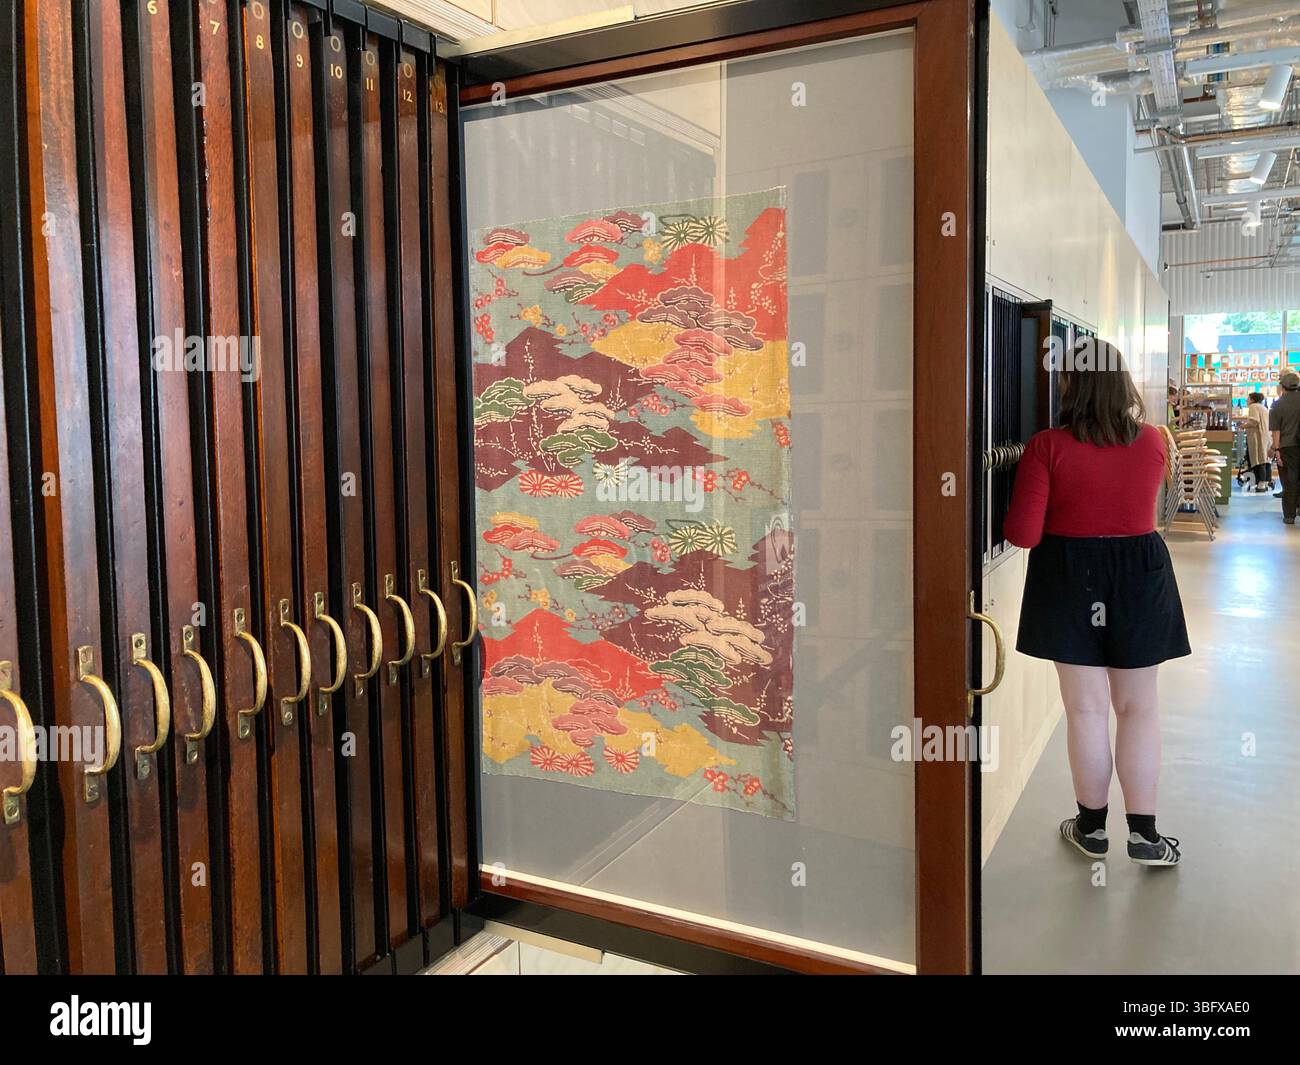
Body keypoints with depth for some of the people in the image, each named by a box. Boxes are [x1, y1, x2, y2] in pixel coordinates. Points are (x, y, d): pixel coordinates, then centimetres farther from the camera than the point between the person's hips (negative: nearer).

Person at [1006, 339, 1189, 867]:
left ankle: (1092, 827, 21)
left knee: (1087, 709, 8)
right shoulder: (1152, 441, -3)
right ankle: (1144, 833, 16)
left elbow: (1022, 534, -15)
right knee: (1139, 708, 12)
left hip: (1071, 580, -2)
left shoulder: (1047, 446, -14)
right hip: (1141, 579, 3)